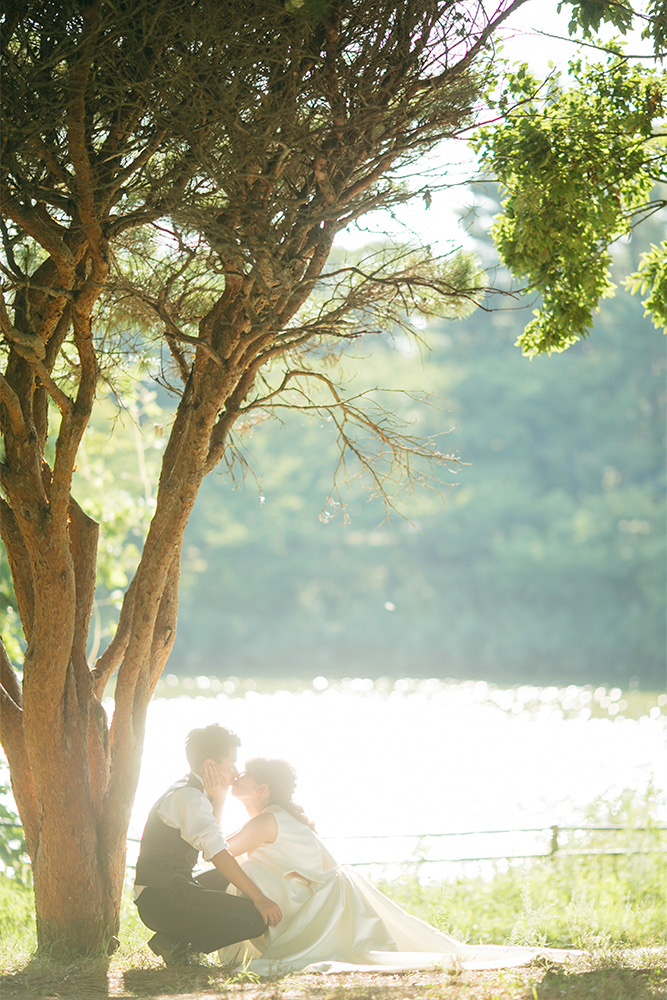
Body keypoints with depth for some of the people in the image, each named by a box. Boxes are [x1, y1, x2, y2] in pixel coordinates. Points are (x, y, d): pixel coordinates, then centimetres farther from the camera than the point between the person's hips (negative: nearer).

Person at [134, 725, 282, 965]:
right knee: (255, 918, -19)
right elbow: (218, 855, -23)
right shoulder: (189, 798, -14)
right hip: (162, 901, -10)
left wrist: (218, 801, 10)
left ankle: (178, 939, 12)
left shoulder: (183, 792, 18)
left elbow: (211, 841, 22)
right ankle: (176, 943, -6)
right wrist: (259, 897, -24)